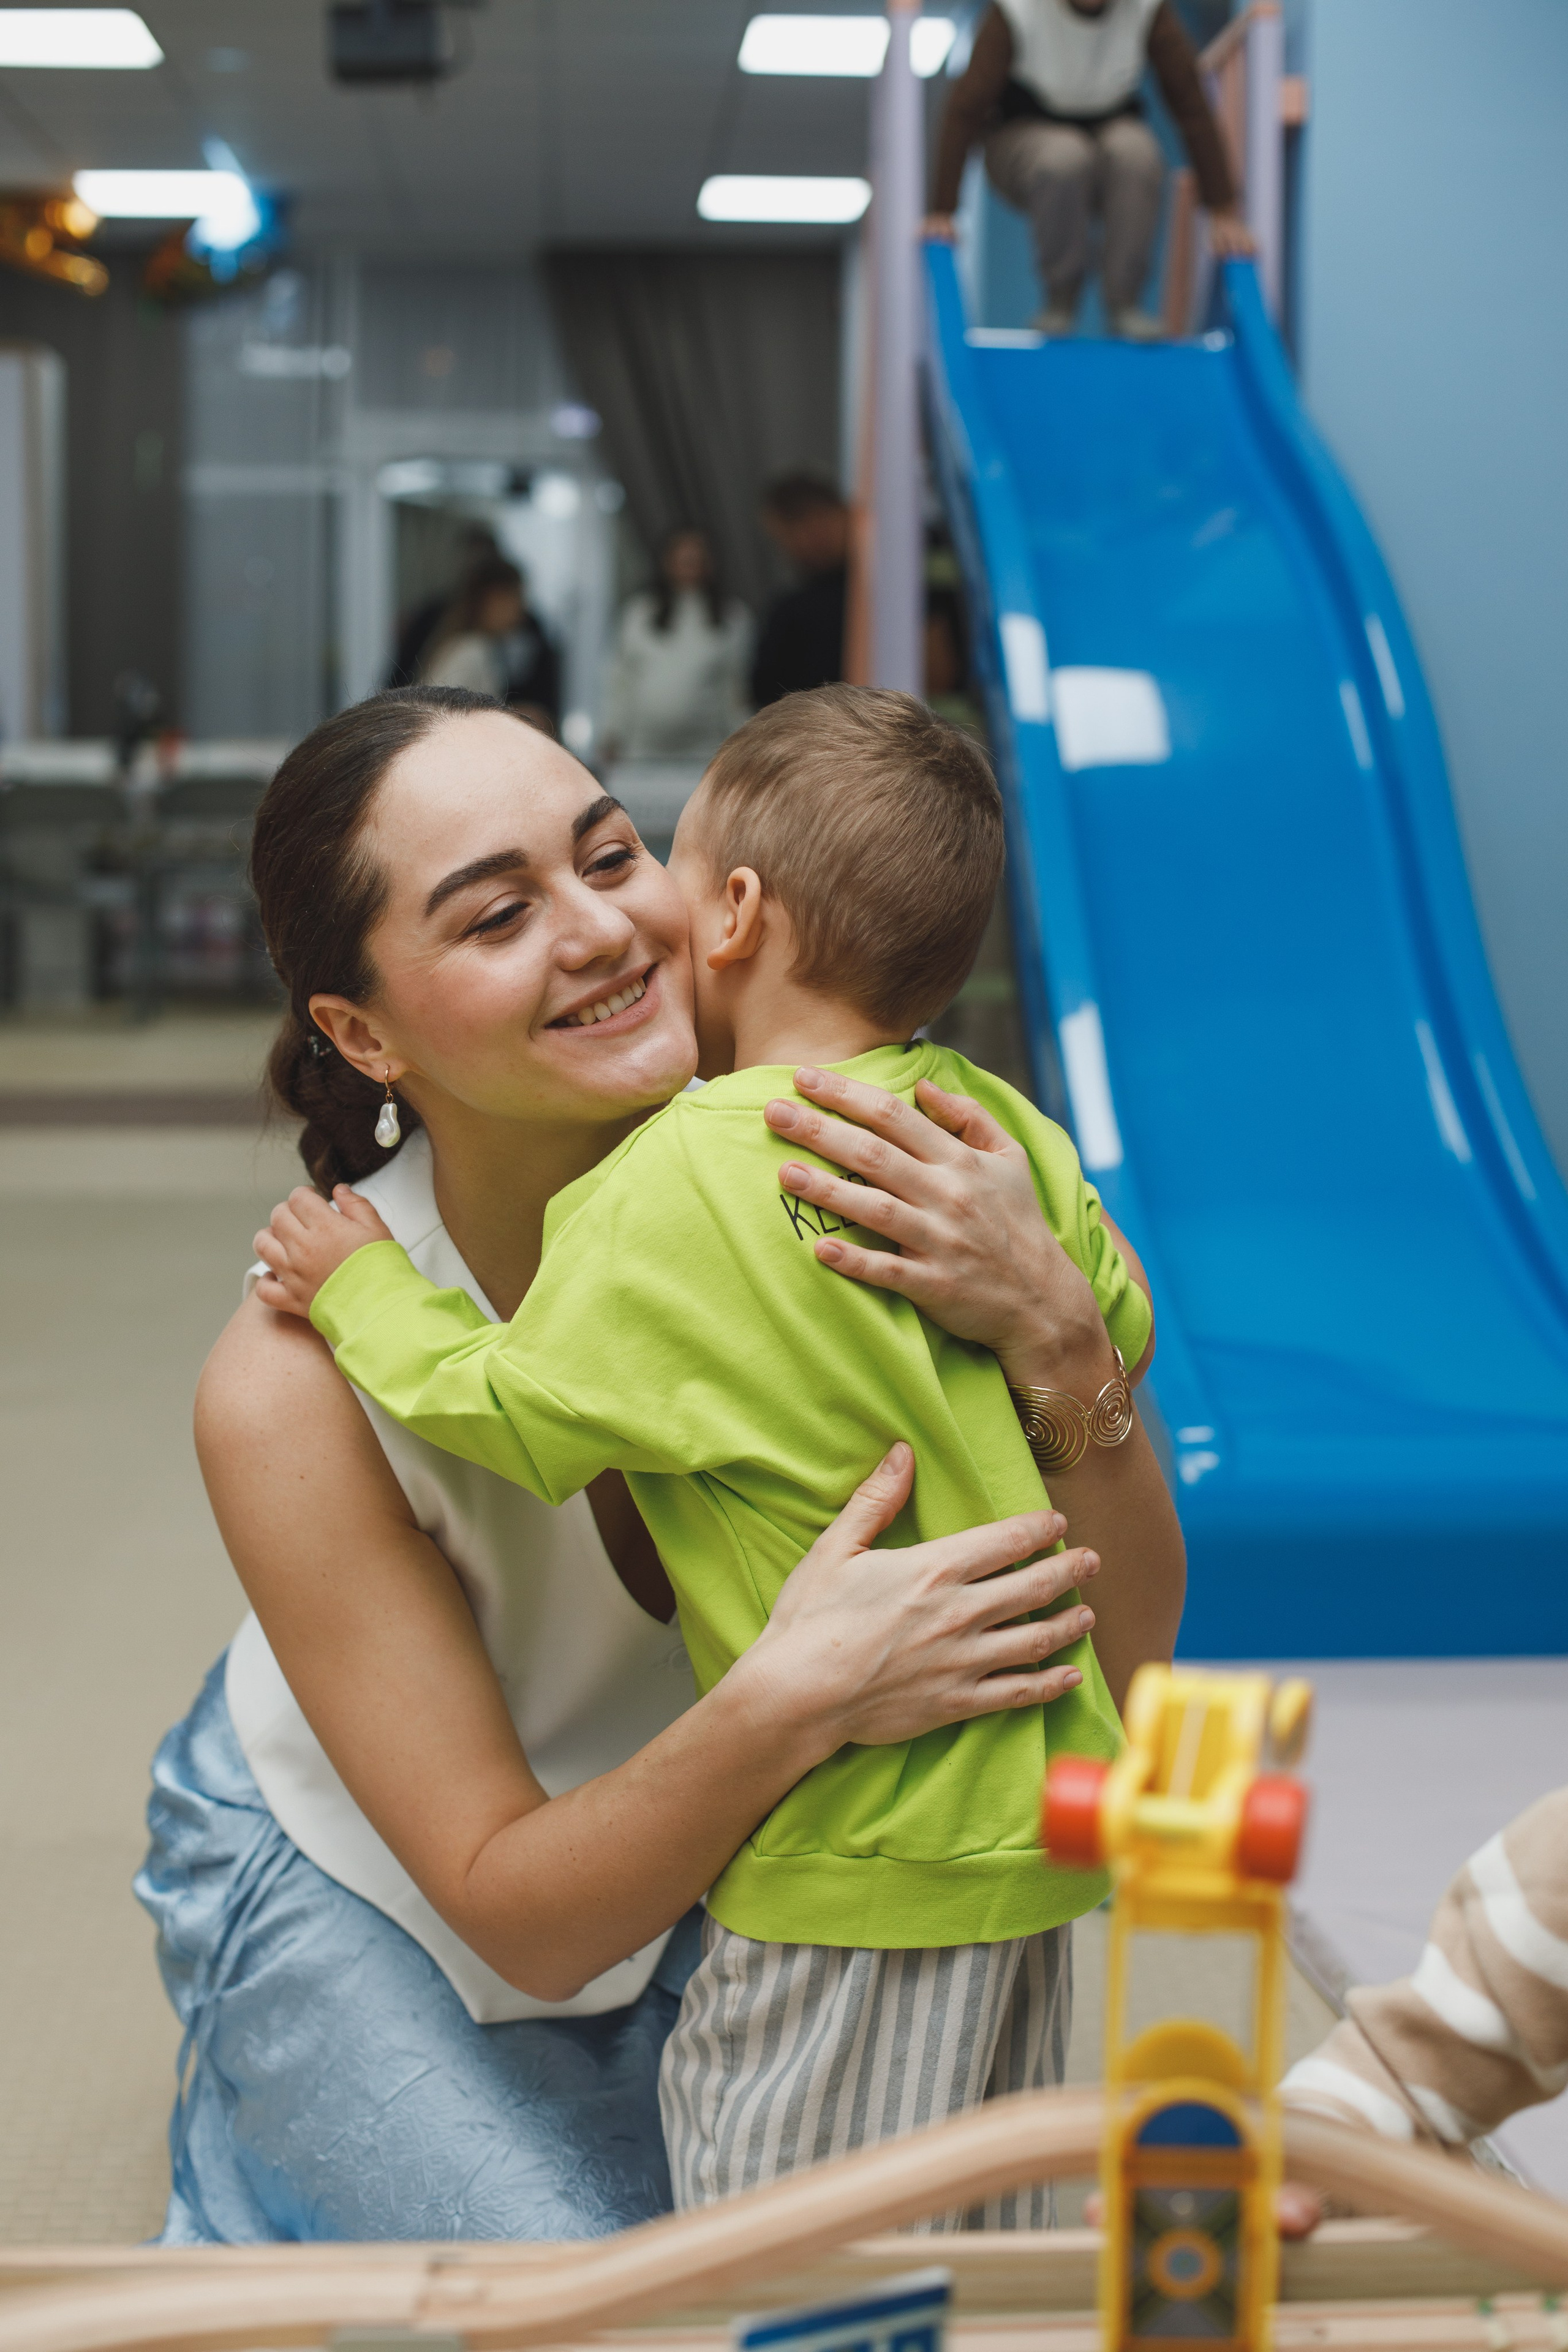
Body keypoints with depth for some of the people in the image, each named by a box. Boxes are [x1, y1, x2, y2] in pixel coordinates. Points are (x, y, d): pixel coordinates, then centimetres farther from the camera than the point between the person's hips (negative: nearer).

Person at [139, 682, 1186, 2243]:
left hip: (683, 1864, 4)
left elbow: (1119, 1648, -22)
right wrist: (789, 1704, -45)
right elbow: (516, 1915, -27)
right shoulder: (292, 1397, -32)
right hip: (362, 1898, -3)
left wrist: (1050, 1329, -41)